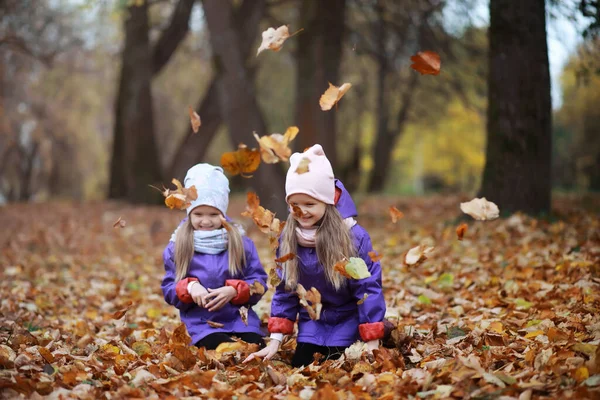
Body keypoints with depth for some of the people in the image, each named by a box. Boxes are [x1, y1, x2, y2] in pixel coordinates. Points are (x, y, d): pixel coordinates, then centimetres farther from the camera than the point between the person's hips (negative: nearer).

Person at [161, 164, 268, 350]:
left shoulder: (241, 243, 6)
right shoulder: (177, 247, 5)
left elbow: (258, 282, 3)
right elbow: (168, 289, 5)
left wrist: (234, 290, -17)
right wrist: (189, 287, -17)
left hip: (240, 319, 2)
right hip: (201, 323, -2)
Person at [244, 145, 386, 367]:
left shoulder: (354, 238, -22)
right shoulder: (288, 239, -8)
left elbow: (368, 288, -17)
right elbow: (284, 290, 1)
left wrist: (372, 342, -18)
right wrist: (275, 340, -2)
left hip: (348, 322, -4)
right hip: (312, 322, 4)